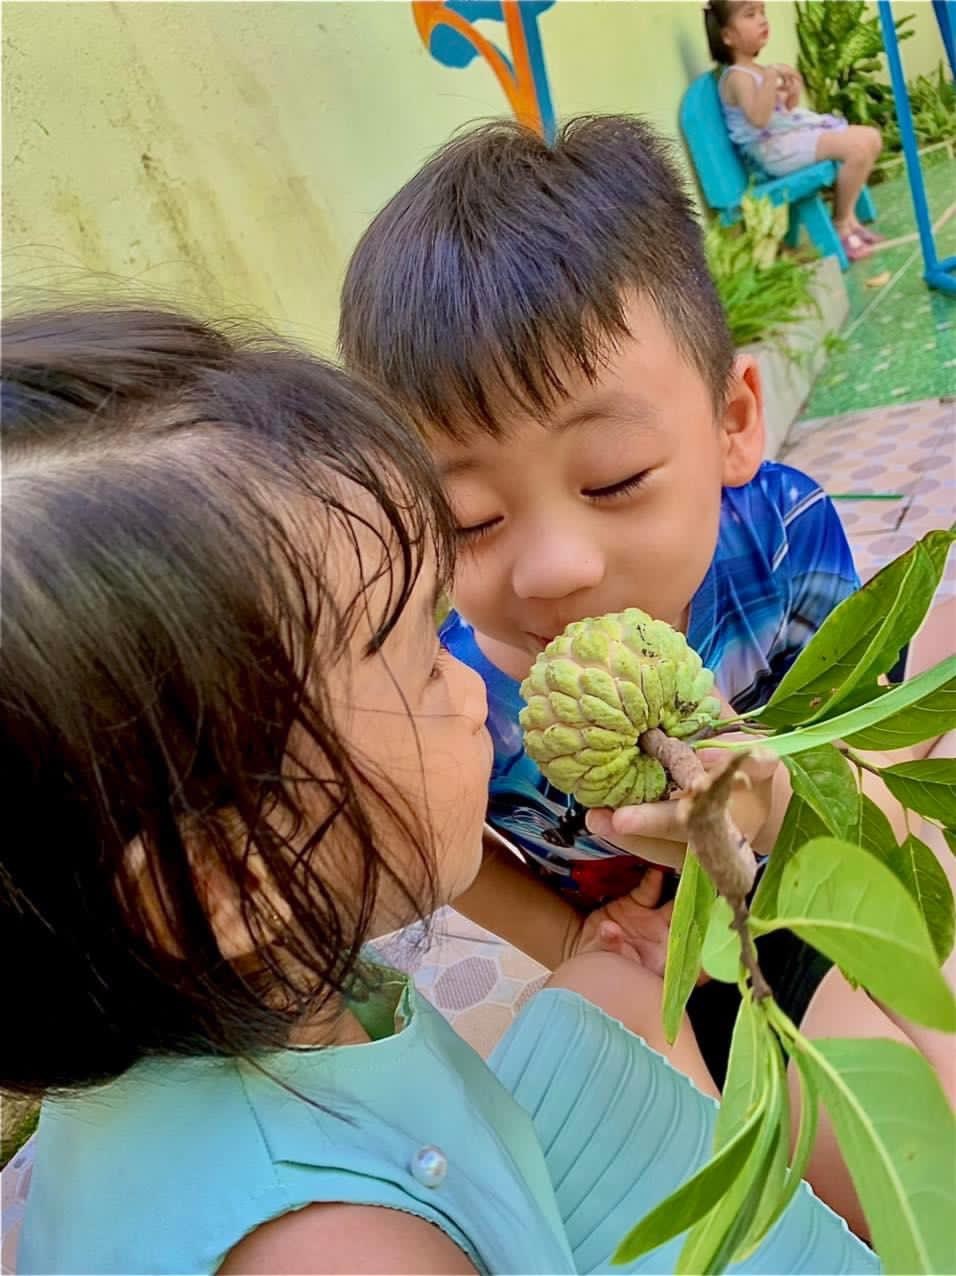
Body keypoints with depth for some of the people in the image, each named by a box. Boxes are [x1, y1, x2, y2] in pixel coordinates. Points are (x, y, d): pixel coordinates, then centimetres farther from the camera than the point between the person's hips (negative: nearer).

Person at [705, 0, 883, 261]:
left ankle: (848, 216, 13)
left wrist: (793, 95, 6)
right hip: (774, 147, -10)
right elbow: (758, 118, -30)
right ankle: (841, 225, -7)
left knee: (871, 137, 7)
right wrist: (771, 76, -32)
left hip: (795, 133, 10)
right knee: (857, 147, -23)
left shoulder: (760, 70, 18)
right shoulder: (737, 76, -13)